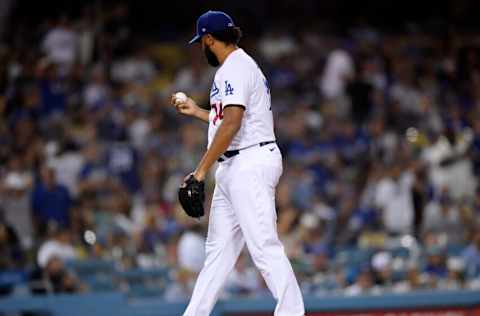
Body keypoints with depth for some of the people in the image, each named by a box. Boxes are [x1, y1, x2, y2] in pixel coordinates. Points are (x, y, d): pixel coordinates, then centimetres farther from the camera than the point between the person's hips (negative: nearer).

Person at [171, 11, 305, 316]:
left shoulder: (234, 68, -11)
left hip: (250, 164, -11)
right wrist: (197, 112, 38)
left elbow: (232, 123, -21)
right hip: (234, 169, 11)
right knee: (219, 248, 13)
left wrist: (201, 170, -21)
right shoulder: (244, 65, 21)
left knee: (264, 246, -15)